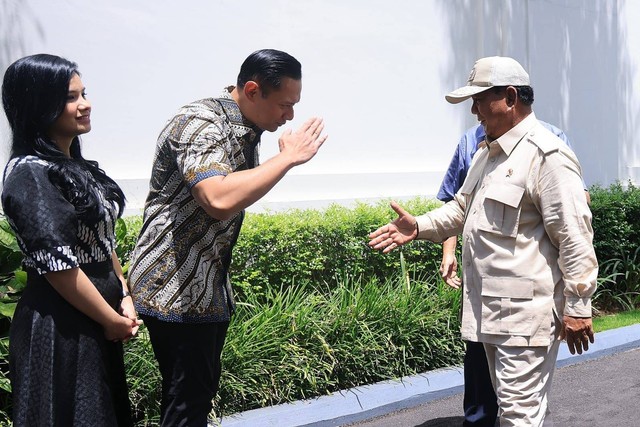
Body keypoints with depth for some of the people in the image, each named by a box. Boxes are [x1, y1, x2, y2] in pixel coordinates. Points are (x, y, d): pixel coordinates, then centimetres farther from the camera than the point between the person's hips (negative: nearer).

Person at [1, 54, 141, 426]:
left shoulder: (78, 167, 9)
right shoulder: (31, 174, -18)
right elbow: (57, 266, -22)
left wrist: (125, 298, 3)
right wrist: (114, 320, -13)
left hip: (96, 324, 9)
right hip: (58, 330, -9)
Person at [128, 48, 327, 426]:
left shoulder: (244, 130, 8)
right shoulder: (200, 124, -21)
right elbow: (219, 200, -38)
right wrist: (288, 157, -27)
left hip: (210, 288, 9)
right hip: (176, 290, -9)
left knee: (202, 391, 17)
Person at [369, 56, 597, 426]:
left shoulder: (547, 155, -15)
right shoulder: (489, 152, 15)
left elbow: (574, 236, -18)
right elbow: (462, 208, 23)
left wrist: (579, 306, -17)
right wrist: (419, 227, 6)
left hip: (527, 312, -9)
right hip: (492, 309, 10)